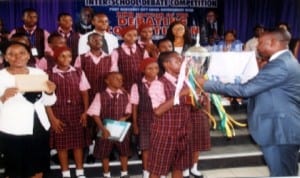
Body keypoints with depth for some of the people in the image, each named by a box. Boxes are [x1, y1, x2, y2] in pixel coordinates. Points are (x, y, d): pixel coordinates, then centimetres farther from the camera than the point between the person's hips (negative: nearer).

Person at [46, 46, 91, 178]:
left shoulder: (78, 73, 5)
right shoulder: (49, 74, -4)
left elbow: (84, 93, 6)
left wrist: (85, 112, -4)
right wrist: (52, 118, -8)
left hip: (77, 111, 2)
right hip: (58, 112, -2)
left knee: (78, 142, 7)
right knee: (61, 144, 5)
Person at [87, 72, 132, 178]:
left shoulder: (125, 95, -1)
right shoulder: (100, 96, -10)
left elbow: (129, 111, 8)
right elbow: (95, 114, -12)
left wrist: (125, 117, -14)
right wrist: (102, 128, -21)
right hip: (106, 129, -2)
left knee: (124, 152, 14)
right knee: (104, 153, 11)